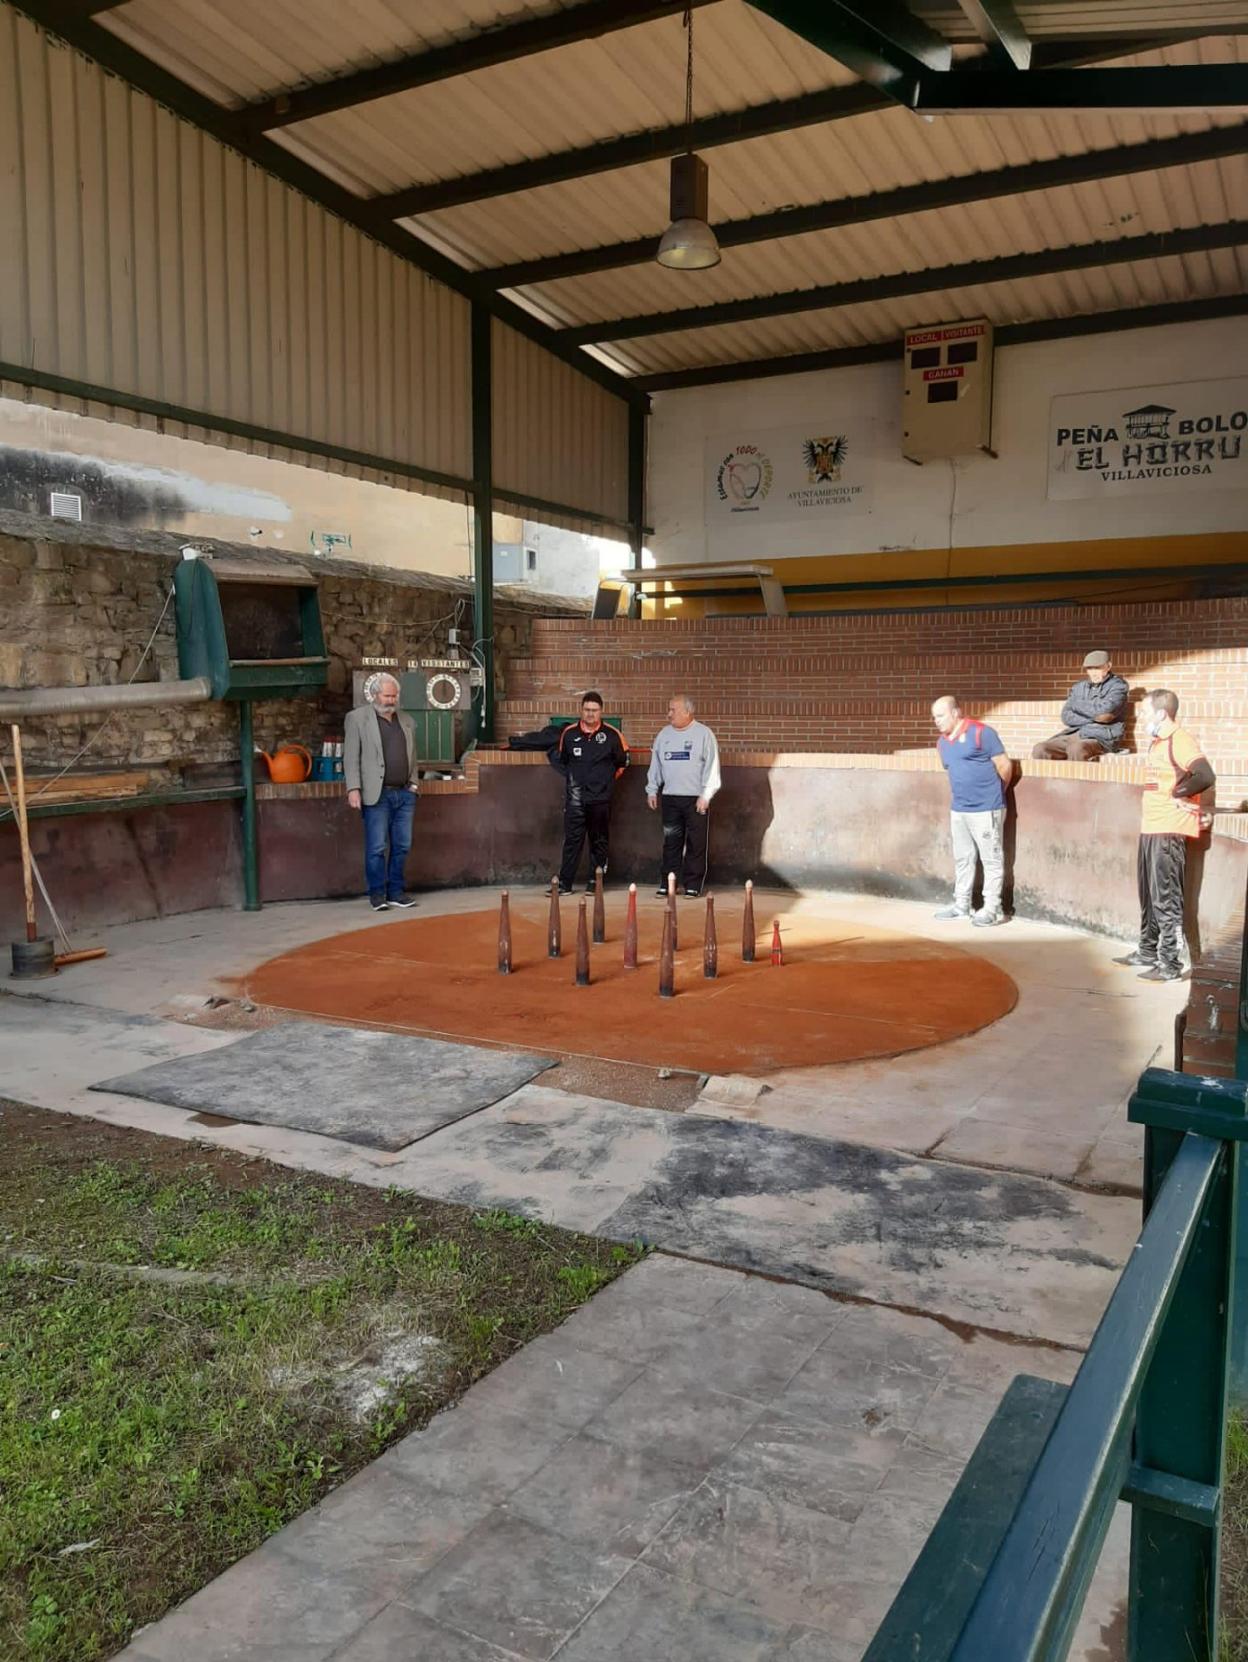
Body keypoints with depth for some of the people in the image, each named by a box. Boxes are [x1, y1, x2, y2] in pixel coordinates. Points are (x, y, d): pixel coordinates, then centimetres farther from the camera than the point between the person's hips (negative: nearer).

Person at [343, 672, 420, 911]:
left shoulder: (407, 721, 16)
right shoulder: (357, 718, 1)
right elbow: (351, 756, -4)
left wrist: (414, 783, 12)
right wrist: (353, 788, -11)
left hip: (405, 793, 5)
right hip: (377, 794, -5)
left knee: (402, 846, 7)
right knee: (376, 847, -2)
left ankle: (396, 891, 17)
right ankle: (377, 894, 8)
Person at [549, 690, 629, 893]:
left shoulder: (612, 734, -1)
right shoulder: (569, 733, 3)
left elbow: (623, 760, 11)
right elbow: (557, 758, 18)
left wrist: (608, 778, 9)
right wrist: (569, 776, 10)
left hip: (601, 798, -1)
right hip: (575, 797, 1)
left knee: (599, 841, 6)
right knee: (572, 840, 1)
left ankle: (594, 882, 14)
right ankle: (565, 883, 4)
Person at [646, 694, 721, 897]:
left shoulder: (703, 734, -5)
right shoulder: (664, 734, 10)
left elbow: (711, 766, -8)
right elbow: (655, 764, 16)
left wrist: (705, 795, -13)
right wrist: (652, 790, 11)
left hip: (696, 798, -4)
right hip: (670, 797, 4)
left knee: (696, 844, 0)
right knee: (671, 842, 6)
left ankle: (692, 885, 7)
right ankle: (667, 884, 12)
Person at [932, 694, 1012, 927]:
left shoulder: (980, 733, -11)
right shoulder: (941, 742, 10)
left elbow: (1005, 765, -8)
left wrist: (994, 794, 4)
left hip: (986, 809, -7)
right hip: (958, 810, 8)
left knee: (992, 859, 0)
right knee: (962, 859, 15)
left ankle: (992, 909, 4)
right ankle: (961, 905, 25)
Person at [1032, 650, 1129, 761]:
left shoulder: (1118, 686, 4)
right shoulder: (1079, 687, 20)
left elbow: (1104, 710, -14)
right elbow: (1066, 716, 7)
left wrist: (1077, 705, 2)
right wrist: (1094, 717, -6)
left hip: (1101, 737, -6)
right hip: (1074, 734, 6)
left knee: (1076, 749, -39)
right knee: (1040, 749, -20)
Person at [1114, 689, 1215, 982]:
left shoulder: (1179, 740, -15)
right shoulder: (1157, 742, 14)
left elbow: (1205, 776, -28)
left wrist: (1178, 795, -15)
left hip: (1169, 832, -10)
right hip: (1150, 829, 10)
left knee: (1166, 899, -4)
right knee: (1149, 896, 18)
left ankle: (1170, 965, 2)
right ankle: (1147, 952, 31)